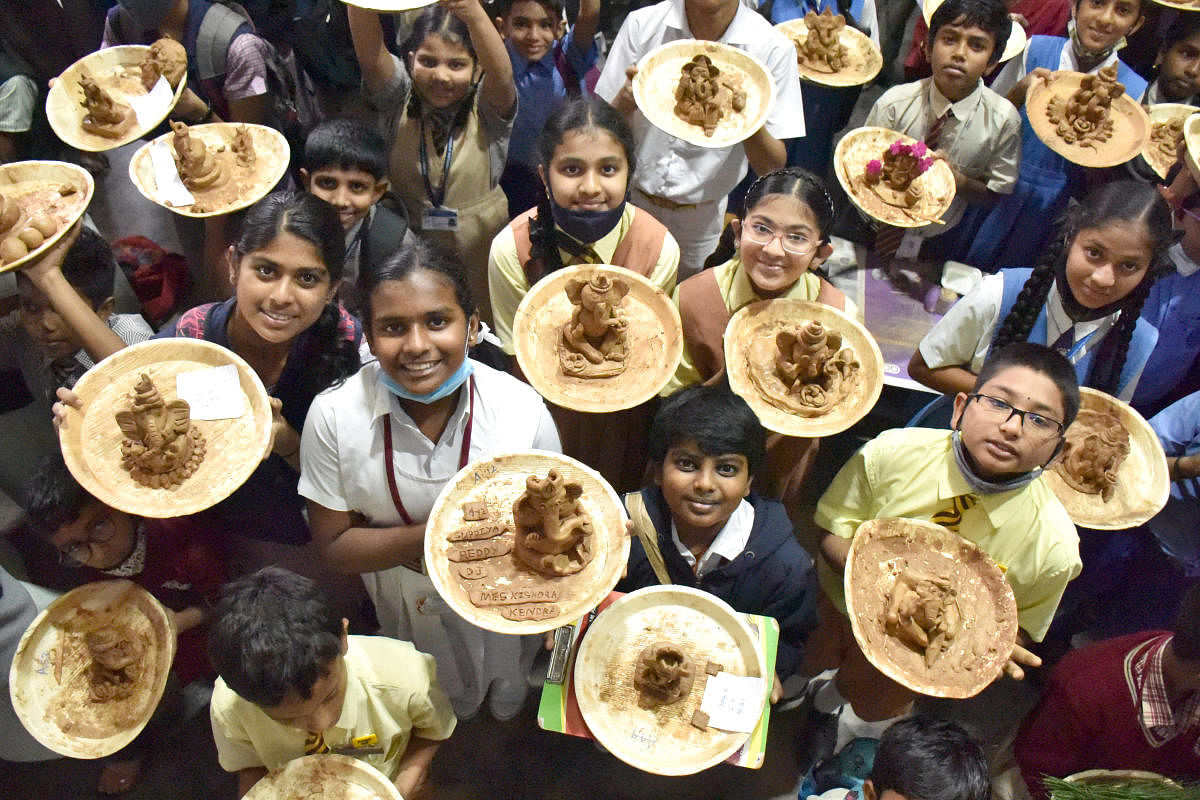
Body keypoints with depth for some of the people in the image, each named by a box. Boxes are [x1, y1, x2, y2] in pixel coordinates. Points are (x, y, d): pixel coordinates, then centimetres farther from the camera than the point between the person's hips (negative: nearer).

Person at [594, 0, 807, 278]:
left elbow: (772, 167, -13)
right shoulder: (641, 25, -11)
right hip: (630, 201, 1)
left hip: (701, 219, 0)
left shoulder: (774, 48, -14)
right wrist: (626, 100, -32)